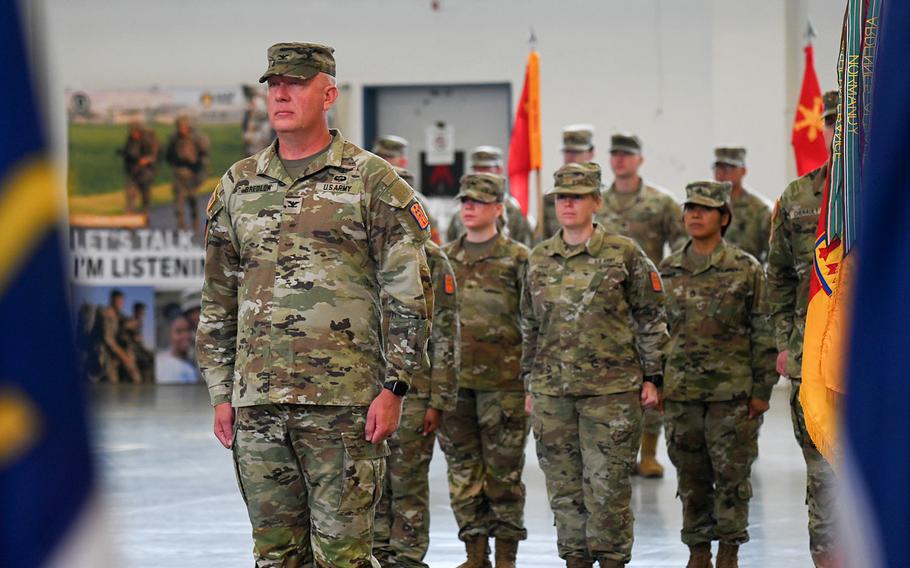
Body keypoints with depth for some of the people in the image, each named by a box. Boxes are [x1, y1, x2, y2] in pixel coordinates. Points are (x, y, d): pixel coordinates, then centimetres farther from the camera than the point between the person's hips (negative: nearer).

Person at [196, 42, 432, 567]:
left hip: (344, 404, -4)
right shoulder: (237, 186, 14)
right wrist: (221, 394, 12)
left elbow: (409, 294, -2)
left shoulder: (372, 182, 1)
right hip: (257, 405, 5)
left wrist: (394, 387, -9)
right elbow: (218, 301, 18)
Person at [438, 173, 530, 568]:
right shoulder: (444, 259, 12)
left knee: (504, 469, 0)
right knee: (463, 468, 6)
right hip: (453, 380, 4)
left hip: (502, 381, -4)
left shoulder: (517, 258, -1)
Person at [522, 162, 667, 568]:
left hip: (611, 390, -4)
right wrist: (530, 385, 16)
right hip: (551, 391, 4)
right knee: (564, 486, 6)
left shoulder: (624, 254, 0)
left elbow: (651, 318, 3)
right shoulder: (539, 259, 11)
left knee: (607, 483, -5)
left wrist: (650, 378, -1)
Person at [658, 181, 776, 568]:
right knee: (691, 478, 7)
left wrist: (762, 389, -5)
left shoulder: (746, 269, -3)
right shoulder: (668, 271, 7)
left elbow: (763, 333, -2)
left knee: (732, 475, 1)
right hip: (680, 391, 3)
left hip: (732, 391, -3)